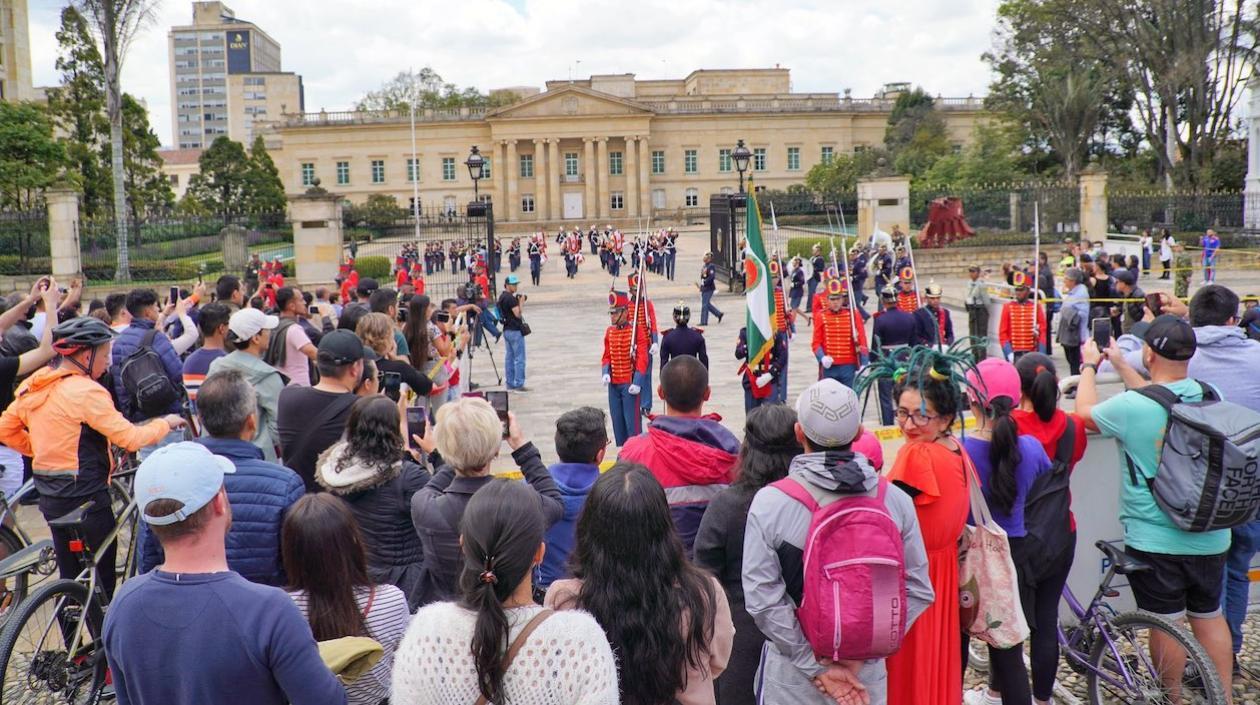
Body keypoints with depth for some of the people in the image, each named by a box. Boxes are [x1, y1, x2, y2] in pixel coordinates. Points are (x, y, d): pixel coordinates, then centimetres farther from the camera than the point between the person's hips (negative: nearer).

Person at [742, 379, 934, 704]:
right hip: (869, 677, 2)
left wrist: (816, 668, -12)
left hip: (791, 679, -2)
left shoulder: (769, 502, -16)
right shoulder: (895, 501, -8)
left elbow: (763, 599, -17)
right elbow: (916, 591, -6)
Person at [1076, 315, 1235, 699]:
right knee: (1210, 616, 19)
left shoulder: (1131, 407, -21)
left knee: (1166, 623, 7)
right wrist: (1120, 364, 20)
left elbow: (1085, 412, -1)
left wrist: (1089, 366, 13)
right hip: (1211, 537, 5)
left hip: (1154, 540, -5)